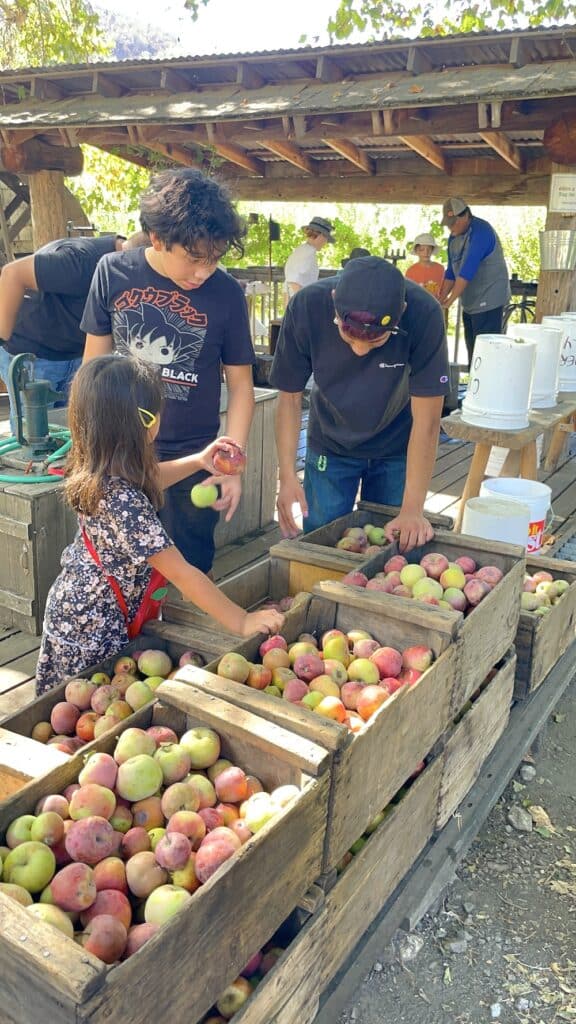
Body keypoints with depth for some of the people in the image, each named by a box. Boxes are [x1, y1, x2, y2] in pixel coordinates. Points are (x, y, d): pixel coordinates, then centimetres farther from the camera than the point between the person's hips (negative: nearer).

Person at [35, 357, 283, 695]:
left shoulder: (99, 470, -6)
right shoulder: (122, 499, -34)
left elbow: (146, 480, 18)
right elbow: (181, 573, -30)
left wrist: (197, 461, 10)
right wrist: (242, 622, -24)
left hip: (78, 606, 9)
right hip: (94, 630, -9)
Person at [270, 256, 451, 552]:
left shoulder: (424, 314, -30)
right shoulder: (306, 307, -27)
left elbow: (426, 420, -26)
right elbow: (290, 396, -15)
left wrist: (412, 510, -28)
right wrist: (287, 476, -23)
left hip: (397, 449, 0)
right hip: (329, 446, 1)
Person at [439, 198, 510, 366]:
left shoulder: (481, 231, -17)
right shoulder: (454, 237, 8)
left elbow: (468, 270, -25)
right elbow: (451, 271, 11)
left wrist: (450, 300, -26)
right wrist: (440, 299, 0)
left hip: (488, 300, -8)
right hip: (469, 303, 8)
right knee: (472, 351, 11)